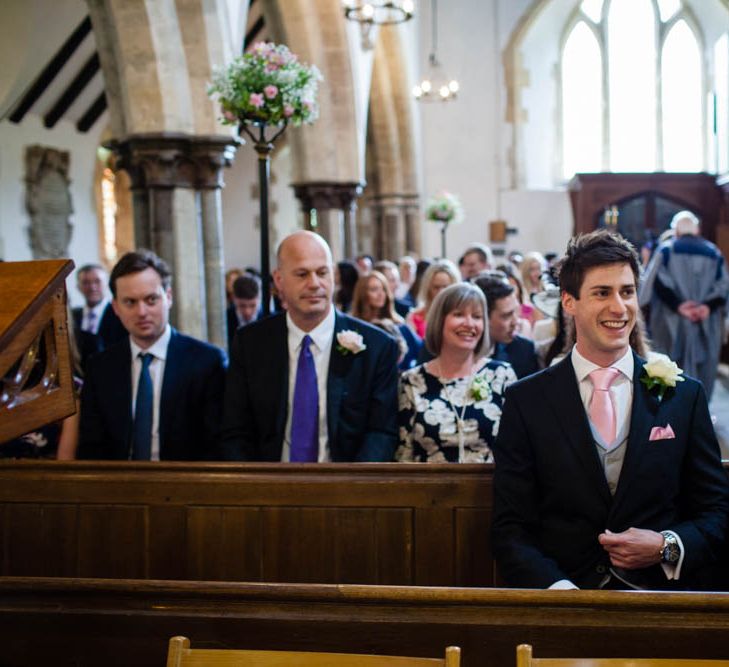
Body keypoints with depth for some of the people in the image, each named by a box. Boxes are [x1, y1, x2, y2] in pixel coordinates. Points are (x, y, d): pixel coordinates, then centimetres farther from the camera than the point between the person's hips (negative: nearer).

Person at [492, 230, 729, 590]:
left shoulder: (685, 395, 8)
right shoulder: (525, 400, 4)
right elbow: (510, 529, 2)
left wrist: (667, 547, -6)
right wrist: (558, 588, -14)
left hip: (662, 591, 2)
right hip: (562, 603, -2)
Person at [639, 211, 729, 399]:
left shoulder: (667, 249, 4)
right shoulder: (713, 252, 12)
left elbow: (659, 280, -11)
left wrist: (678, 306, -15)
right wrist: (708, 306, -10)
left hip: (675, 323, -2)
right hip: (707, 325, 2)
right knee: (703, 370, 9)